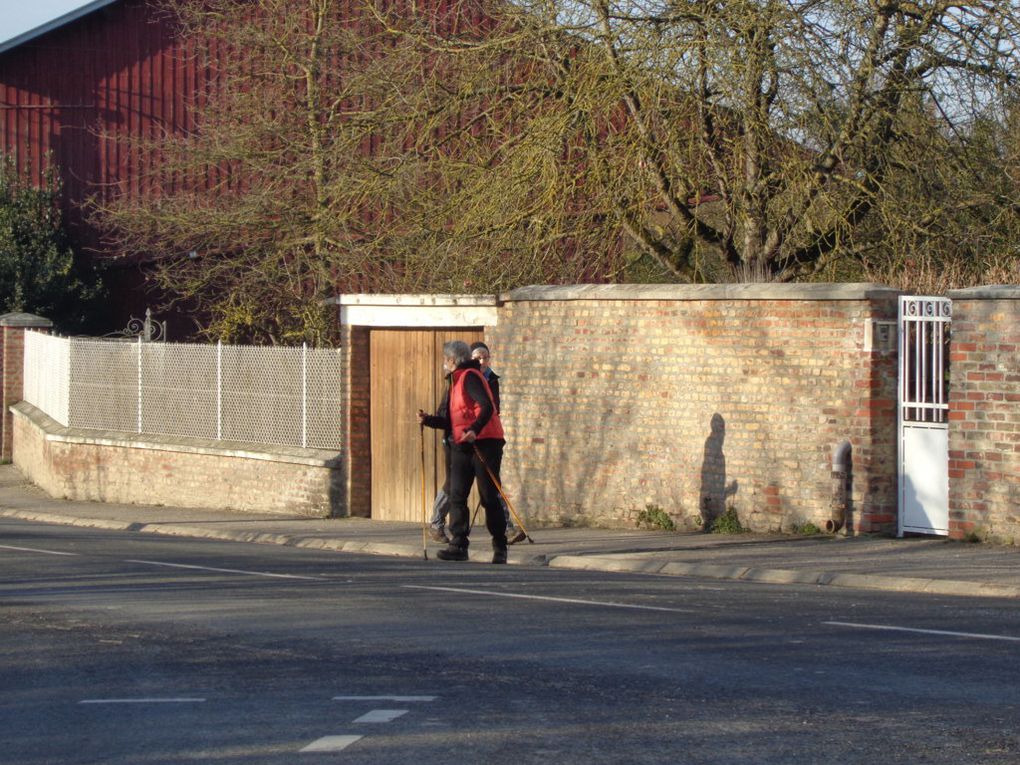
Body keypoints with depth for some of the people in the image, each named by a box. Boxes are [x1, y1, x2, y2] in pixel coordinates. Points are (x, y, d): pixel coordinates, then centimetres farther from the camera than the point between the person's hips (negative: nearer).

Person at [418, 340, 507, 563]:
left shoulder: (470, 377, -9)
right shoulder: (455, 381, 20)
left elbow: (487, 407, -24)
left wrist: (475, 430, -37)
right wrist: (428, 420, 15)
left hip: (483, 442, -9)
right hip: (461, 445, 9)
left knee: (489, 497, -3)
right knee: (457, 496, -2)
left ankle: (500, 548, 6)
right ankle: (458, 545, -3)